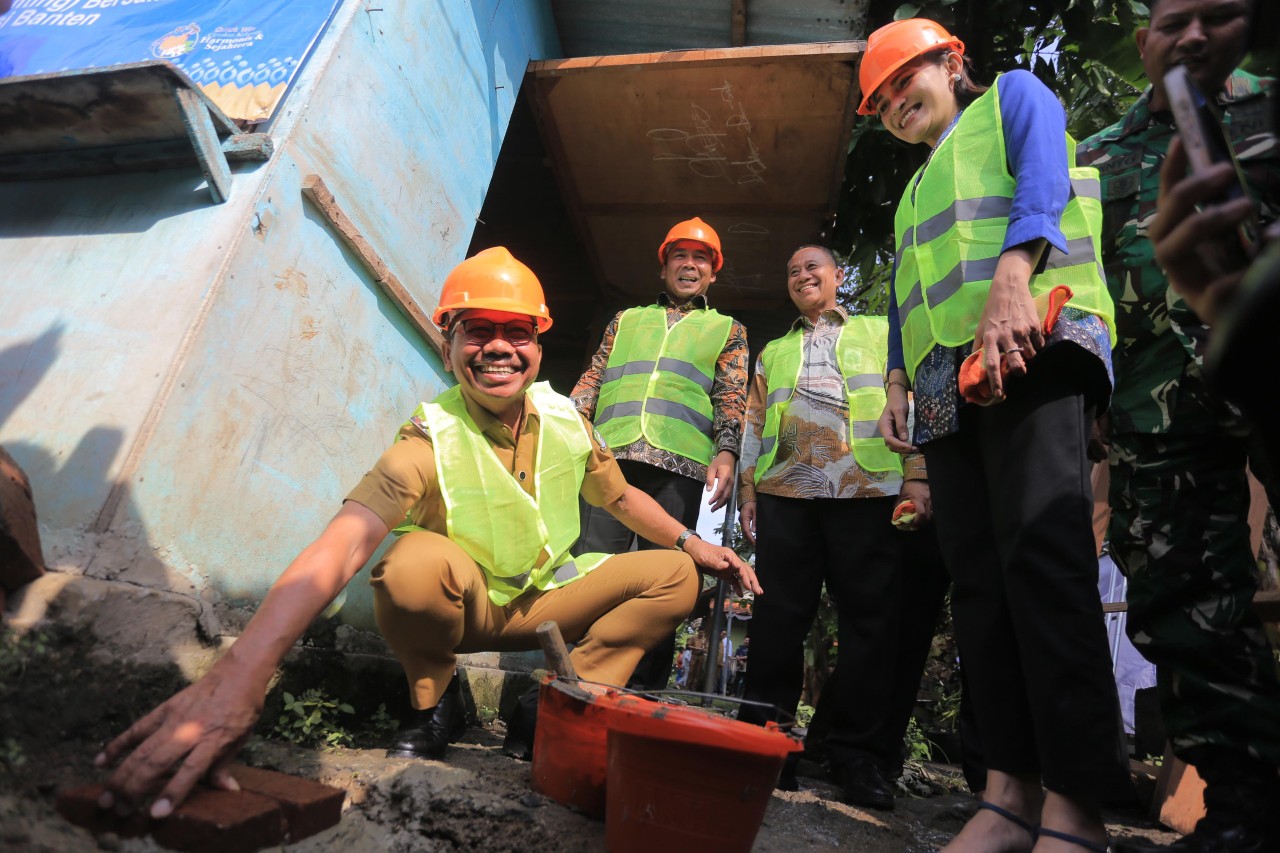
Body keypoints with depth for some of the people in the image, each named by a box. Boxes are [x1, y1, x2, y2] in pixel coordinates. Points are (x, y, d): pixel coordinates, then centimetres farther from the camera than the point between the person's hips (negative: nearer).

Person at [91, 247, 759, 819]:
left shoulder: (565, 420, -11)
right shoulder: (430, 442, -26)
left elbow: (619, 495, 7)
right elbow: (340, 544, -42)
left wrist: (692, 544, -5)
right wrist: (238, 675, -56)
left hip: (547, 602, 4)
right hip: (461, 607, -4)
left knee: (673, 576, -11)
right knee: (415, 560, -37)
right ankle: (433, 704, -6)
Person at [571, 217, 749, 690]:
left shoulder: (727, 330, 23)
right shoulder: (626, 320, 27)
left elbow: (732, 396, 10)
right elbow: (591, 380, 19)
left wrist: (726, 451, -8)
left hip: (679, 463, -1)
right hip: (611, 454, 2)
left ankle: (643, 693, 5)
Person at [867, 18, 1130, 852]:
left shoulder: (1013, 97, 18)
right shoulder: (916, 190, 34)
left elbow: (1044, 184, -3)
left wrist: (1010, 282, -22)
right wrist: (897, 385, 14)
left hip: (1031, 348, -6)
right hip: (948, 390, 7)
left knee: (1042, 556, -19)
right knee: (980, 580, -2)